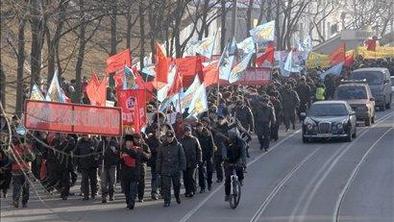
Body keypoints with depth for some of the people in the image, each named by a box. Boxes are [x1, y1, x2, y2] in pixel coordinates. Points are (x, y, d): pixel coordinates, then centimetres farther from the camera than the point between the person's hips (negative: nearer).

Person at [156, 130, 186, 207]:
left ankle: (177, 196, 40)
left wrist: (182, 167, -5)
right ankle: (167, 201, -3)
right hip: (165, 170, 1)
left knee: (177, 185, 13)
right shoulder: (163, 146, 4)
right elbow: (159, 158, 10)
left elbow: (182, 157, 2)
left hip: (176, 169, -1)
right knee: (165, 186, -6)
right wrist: (159, 169, 6)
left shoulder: (178, 146, -1)